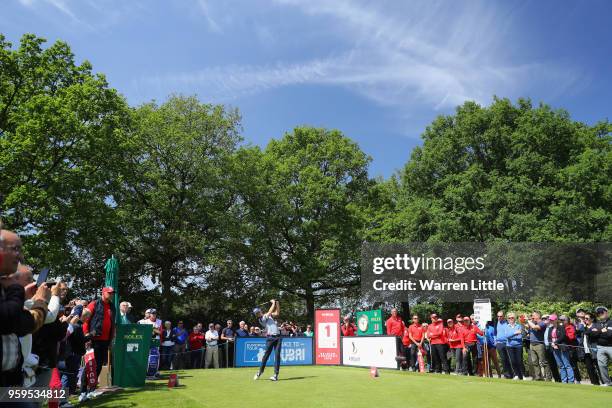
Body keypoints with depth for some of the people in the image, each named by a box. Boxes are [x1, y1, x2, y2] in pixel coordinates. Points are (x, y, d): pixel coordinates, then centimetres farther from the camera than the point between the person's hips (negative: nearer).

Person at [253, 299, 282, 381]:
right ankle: (260, 371, 19)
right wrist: (273, 303, 2)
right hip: (270, 338, -5)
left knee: (277, 355, -3)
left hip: (278, 337, 5)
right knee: (266, 355, 0)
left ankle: (276, 374, -3)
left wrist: (277, 304, 9)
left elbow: (277, 313, 17)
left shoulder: (269, 315, 18)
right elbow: (270, 311, -8)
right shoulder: (261, 319, -4)